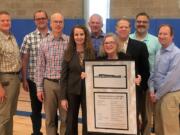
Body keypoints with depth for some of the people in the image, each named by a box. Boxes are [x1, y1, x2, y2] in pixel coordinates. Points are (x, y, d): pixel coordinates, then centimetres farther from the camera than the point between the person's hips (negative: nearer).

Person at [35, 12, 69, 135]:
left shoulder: (70, 41, -1)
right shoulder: (44, 43, 3)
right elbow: (40, 67, 4)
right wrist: (39, 88, 0)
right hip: (49, 83, 1)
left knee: (66, 118, 6)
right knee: (50, 118, 10)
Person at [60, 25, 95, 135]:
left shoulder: (92, 52, 0)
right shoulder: (68, 53, 0)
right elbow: (64, 76, -1)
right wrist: (63, 97, -6)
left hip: (88, 91, 0)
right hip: (72, 91, 1)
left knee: (88, 122, 1)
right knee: (71, 123, 8)